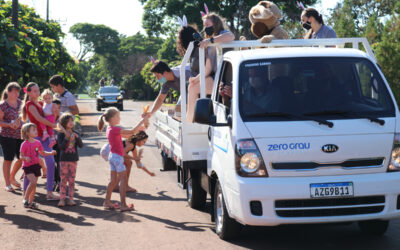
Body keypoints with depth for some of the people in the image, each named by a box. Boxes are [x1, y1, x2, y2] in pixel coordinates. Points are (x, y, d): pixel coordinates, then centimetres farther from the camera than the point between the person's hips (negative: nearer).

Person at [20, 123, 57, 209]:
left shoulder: (38, 143, 4)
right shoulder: (24, 144, -12)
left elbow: (43, 153, 16)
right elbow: (21, 156, -7)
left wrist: (51, 153, 2)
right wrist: (25, 158, -28)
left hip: (36, 165, 6)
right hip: (28, 166, -6)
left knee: (34, 184, 8)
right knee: (33, 182, -21)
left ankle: (31, 202, 18)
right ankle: (25, 199, -7)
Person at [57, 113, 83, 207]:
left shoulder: (75, 134, 5)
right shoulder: (61, 134, -4)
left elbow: (81, 145, -1)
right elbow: (61, 146, -13)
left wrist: (77, 137, -17)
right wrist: (66, 138, -25)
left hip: (73, 159, 3)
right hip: (64, 160, -3)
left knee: (72, 180, 5)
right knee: (63, 180, 0)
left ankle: (71, 198, 10)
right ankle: (62, 199, 3)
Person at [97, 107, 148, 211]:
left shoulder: (110, 129, 10)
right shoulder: (115, 129, -19)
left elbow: (126, 135, 15)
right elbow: (132, 132, -22)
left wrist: (139, 129, 7)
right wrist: (142, 121, -15)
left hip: (113, 156, 9)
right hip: (117, 157, -9)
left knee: (113, 180, 14)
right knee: (123, 179, -4)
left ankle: (107, 202, 18)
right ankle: (123, 205, -4)